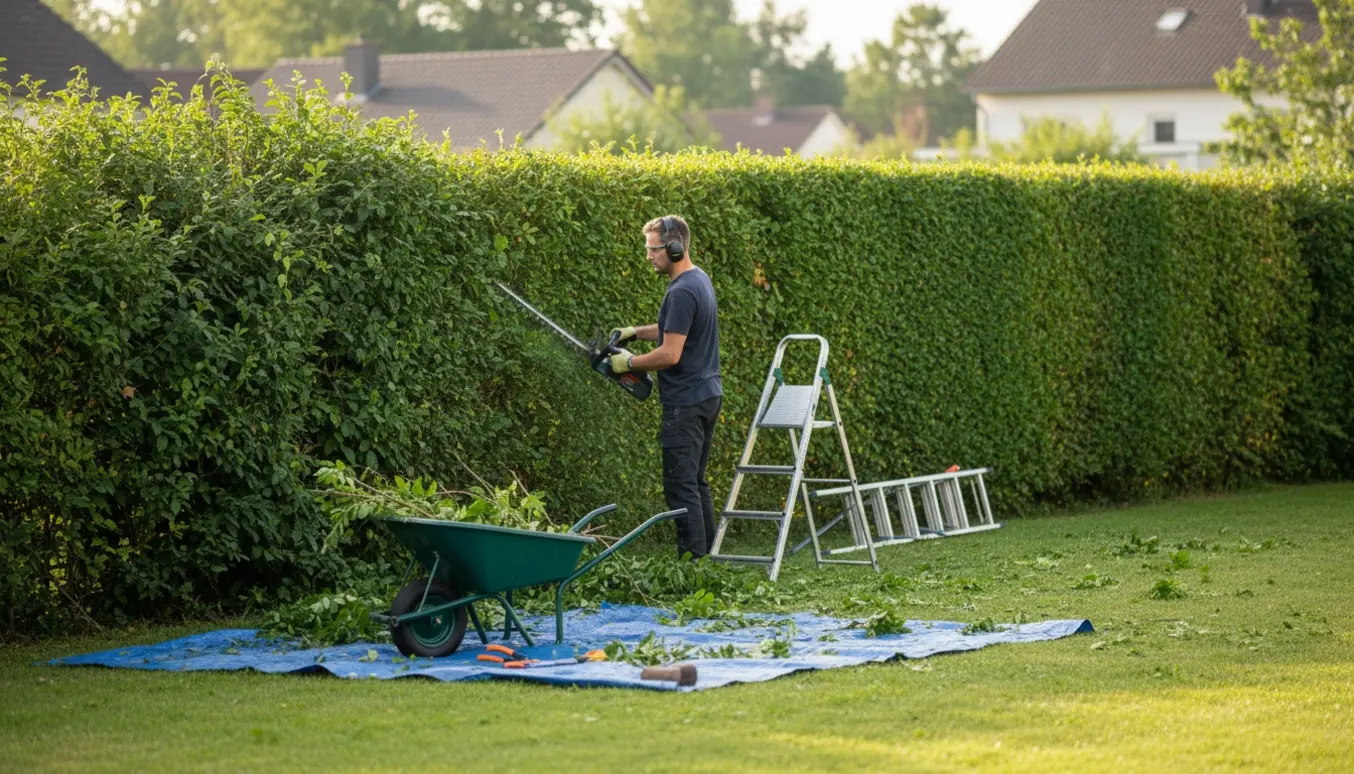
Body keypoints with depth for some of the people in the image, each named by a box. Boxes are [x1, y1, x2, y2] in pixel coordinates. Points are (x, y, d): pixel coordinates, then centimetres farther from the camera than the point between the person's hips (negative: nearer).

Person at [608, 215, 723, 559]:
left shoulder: (682, 292, -21)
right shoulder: (700, 279, 11)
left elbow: (670, 355, -22)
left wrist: (630, 362, -8)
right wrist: (637, 332, 14)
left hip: (686, 403, -10)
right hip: (708, 394, 10)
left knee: (681, 485, -7)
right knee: (696, 481, 16)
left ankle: (693, 560, -9)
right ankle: (709, 556, 18)